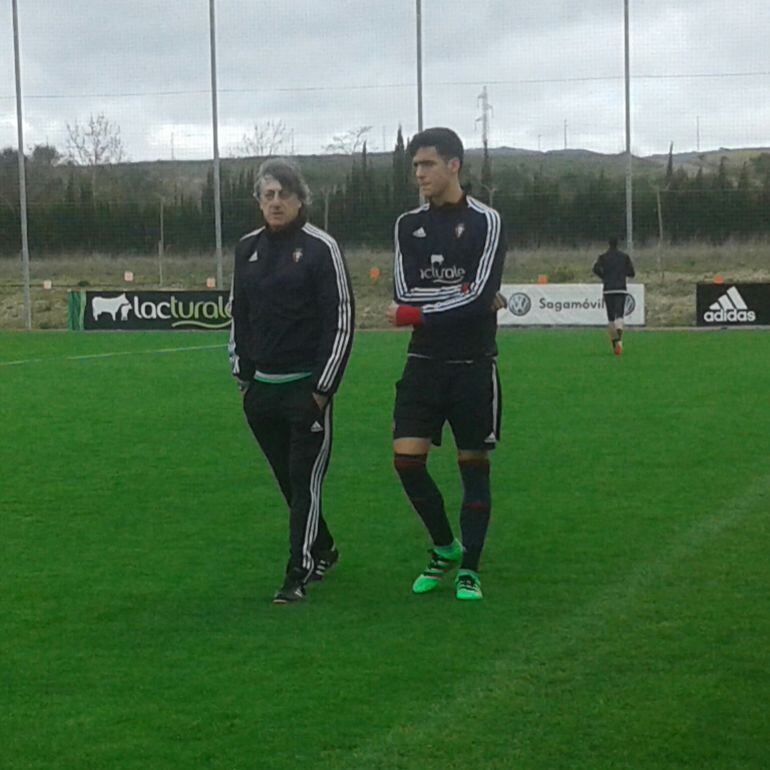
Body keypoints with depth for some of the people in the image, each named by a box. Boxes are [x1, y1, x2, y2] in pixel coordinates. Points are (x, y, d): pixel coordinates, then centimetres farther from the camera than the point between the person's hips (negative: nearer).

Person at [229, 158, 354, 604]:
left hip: (307, 387, -6)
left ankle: (298, 574, 1)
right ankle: (324, 550, 31)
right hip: (261, 387, 6)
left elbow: (341, 321, -9)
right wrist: (243, 375, 13)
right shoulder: (248, 248, 10)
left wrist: (322, 389, -11)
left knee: (306, 480, -4)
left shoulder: (321, 248, -7)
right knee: (288, 480, 13)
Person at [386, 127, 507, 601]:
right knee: (407, 459, -4)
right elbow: (405, 291, -4)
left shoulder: (485, 221, -7)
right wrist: (460, 295, -13)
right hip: (424, 363, 4)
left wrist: (415, 314, -12)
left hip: (473, 366, -3)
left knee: (474, 465, 4)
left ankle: (469, 569, 16)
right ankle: (444, 548, 19)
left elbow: (479, 296, -17)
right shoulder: (408, 225, 7)